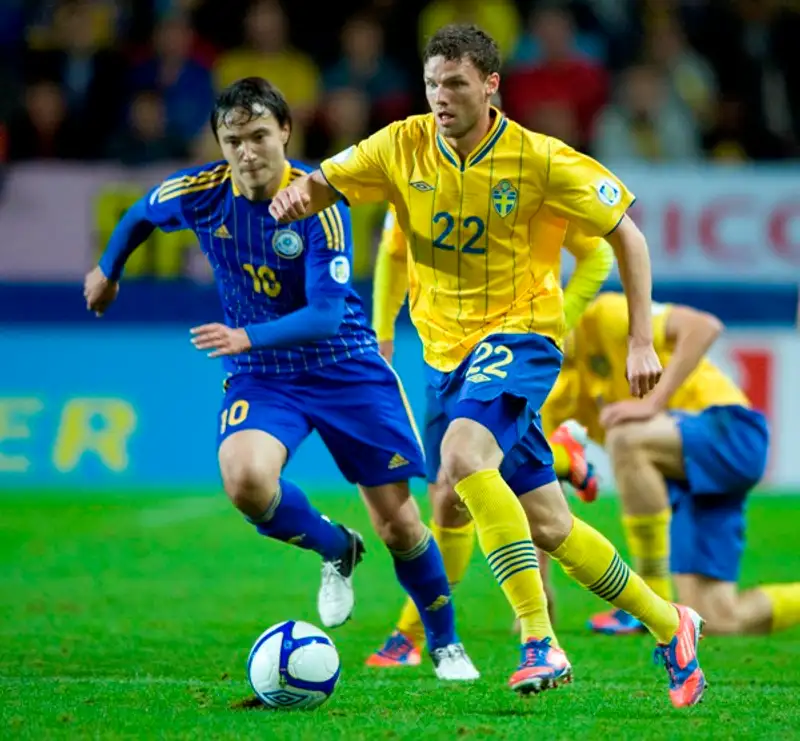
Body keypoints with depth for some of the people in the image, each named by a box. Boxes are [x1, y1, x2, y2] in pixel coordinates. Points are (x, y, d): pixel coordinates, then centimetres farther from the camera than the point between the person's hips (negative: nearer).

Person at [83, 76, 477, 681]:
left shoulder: (319, 203, -20)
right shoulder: (204, 191, -11)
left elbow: (326, 314, -26)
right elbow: (139, 216, 13)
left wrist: (247, 336, -40)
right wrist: (108, 271, 29)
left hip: (346, 368, -2)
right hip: (260, 379, 2)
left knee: (398, 524, 0)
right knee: (245, 479, -30)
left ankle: (446, 645, 26)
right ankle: (336, 551, 2)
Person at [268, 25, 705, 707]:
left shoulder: (541, 161, -12)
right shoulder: (405, 146, -2)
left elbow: (626, 234, -3)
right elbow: (325, 183, 2)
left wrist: (641, 341, -7)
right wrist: (299, 194, -24)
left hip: (520, 336, -5)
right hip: (448, 350, 5)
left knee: (463, 452, -34)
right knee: (549, 527, 8)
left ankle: (541, 642, -31)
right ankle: (669, 625, 28)